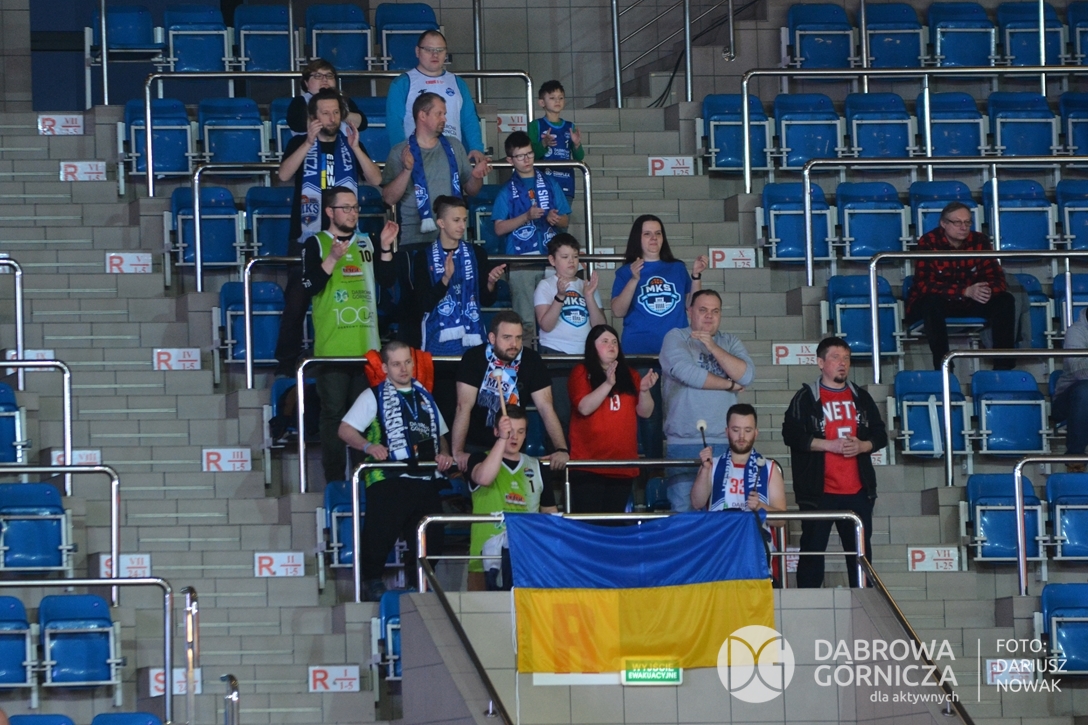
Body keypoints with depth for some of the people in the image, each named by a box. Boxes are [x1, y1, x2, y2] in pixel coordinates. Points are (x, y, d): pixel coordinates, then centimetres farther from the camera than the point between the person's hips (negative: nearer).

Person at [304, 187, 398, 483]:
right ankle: (335, 479, -1)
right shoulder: (316, 244, 0)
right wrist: (332, 259, -23)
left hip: (366, 345, 5)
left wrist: (386, 248, 2)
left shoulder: (365, 243, 15)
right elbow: (309, 286, -12)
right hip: (333, 345, -5)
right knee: (334, 413, -5)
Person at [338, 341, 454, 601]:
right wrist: (368, 446, -18)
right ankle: (372, 580, 4)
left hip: (425, 480, 5)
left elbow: (440, 434, 30)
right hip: (389, 480, -5)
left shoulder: (424, 397, 24)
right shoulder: (374, 396, 7)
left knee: (429, 538, 4)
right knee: (380, 533, -13)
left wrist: (444, 454, 8)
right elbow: (345, 430, 0)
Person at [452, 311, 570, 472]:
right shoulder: (474, 358, -14)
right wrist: (457, 451, -30)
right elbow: (464, 406, -19)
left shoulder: (531, 360, -7)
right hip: (475, 446, -3)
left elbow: (545, 407, -9)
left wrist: (562, 449, -22)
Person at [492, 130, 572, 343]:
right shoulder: (507, 191, 7)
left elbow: (565, 221, 13)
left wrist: (555, 219, -10)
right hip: (521, 262, -2)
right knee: (526, 319, -4)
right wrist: (527, 216, -12)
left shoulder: (550, 184, 12)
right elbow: (499, 228, -1)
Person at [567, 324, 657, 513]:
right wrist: (608, 384, -22)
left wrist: (644, 391, -10)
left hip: (623, 467, 4)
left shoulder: (629, 375, 15)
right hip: (589, 466, -4)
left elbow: (645, 412, 9)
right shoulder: (581, 373, 2)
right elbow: (584, 407, -12)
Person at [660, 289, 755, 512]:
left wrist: (713, 347, -10)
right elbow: (687, 373, -12)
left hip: (725, 443, 3)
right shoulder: (676, 338, 6)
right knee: (684, 510, -9)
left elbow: (747, 376, -1)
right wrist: (729, 385, 0)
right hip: (684, 442, -3)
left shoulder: (730, 342, 16)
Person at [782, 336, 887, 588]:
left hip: (857, 491, 4)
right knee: (812, 550, -3)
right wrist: (830, 445, -16)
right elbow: (791, 435, -9)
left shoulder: (861, 398, 14)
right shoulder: (806, 398, 1)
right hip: (818, 491, -4)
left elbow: (880, 435, 15)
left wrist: (862, 446, -7)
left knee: (861, 552, 6)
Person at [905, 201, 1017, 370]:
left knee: (1005, 300, -19)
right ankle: (942, 368, -34)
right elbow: (924, 284, -28)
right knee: (932, 301, -37)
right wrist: (966, 291, -38)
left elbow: (997, 279, -9)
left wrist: (988, 290, -36)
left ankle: (1003, 366, -18)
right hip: (936, 304, -4)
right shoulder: (928, 243, -18)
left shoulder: (979, 241, -6)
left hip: (970, 305, 4)